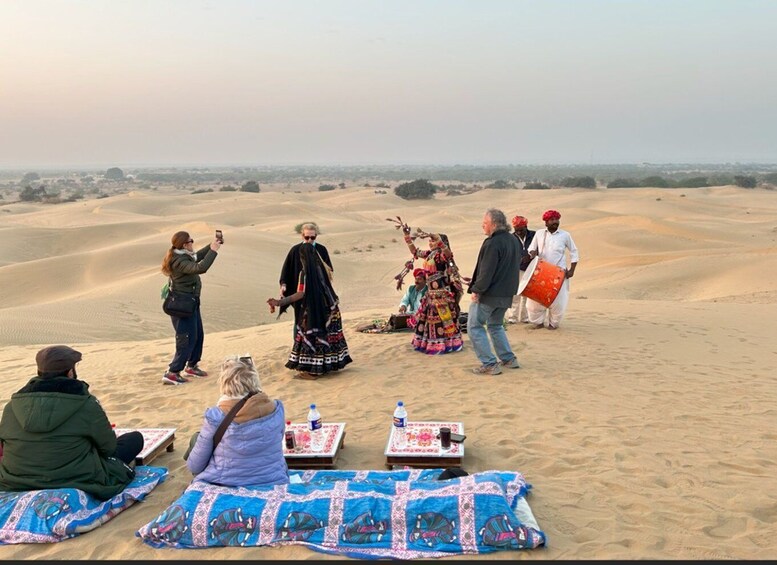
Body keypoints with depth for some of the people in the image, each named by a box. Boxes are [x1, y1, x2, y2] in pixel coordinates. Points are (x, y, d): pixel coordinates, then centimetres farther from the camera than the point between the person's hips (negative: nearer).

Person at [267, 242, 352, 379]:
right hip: (328, 309, 7)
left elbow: (301, 294, -23)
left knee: (312, 337, 0)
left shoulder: (305, 272, -17)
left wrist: (279, 302, -25)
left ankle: (312, 370, 3)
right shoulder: (322, 267, 3)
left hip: (313, 310, -7)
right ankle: (328, 364, 23)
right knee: (327, 335, 14)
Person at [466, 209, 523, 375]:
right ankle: (509, 359, 22)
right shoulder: (514, 241, 9)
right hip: (506, 294, 9)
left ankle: (490, 364, -1)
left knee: (475, 326, 1)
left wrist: (476, 290, -15)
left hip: (488, 294, -9)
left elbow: (486, 271, -23)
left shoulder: (492, 244, -20)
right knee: (496, 326, 24)